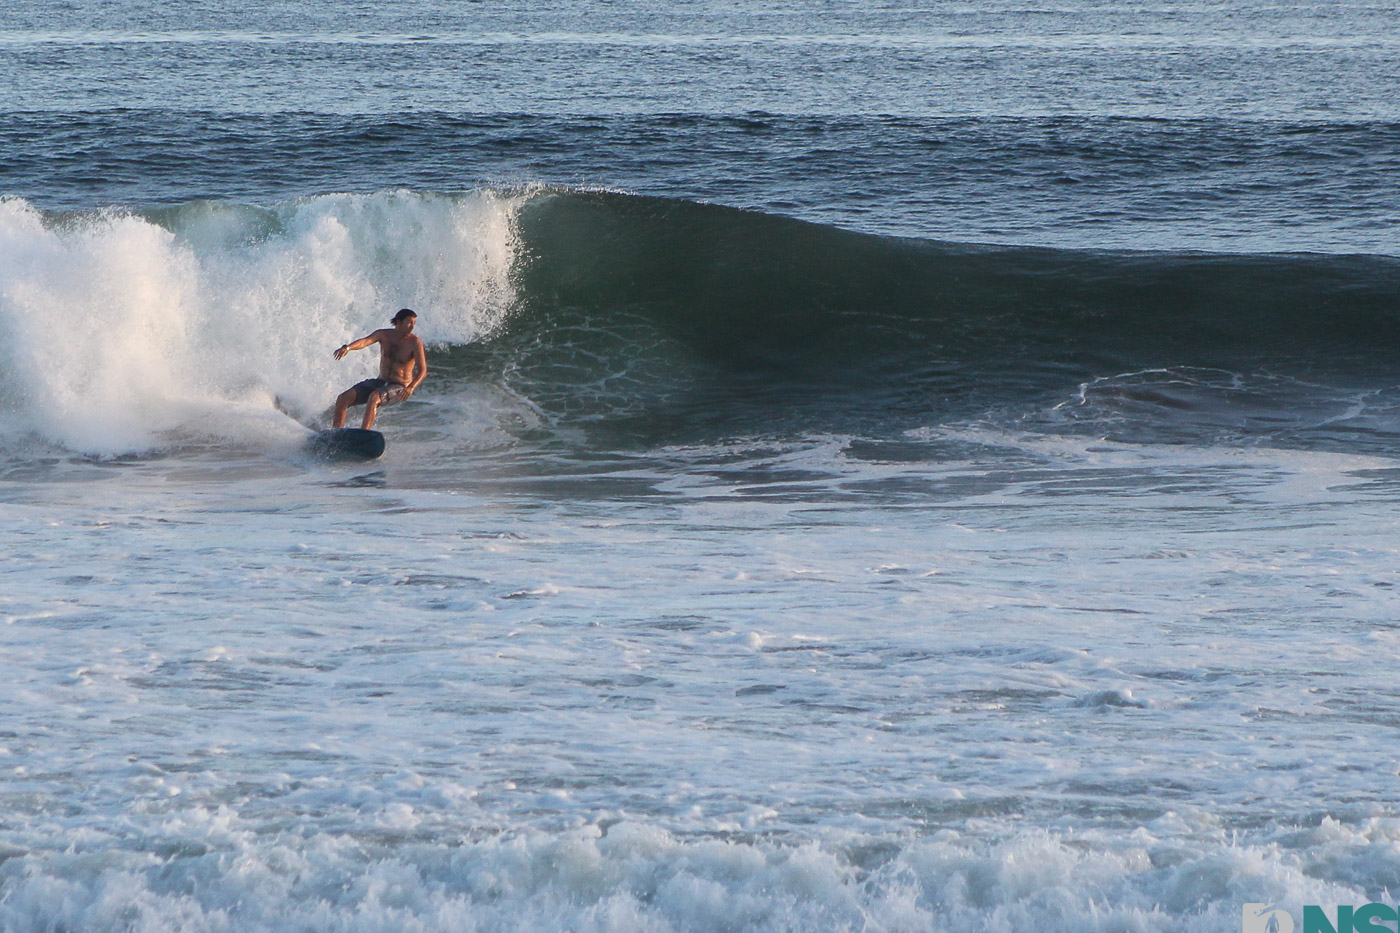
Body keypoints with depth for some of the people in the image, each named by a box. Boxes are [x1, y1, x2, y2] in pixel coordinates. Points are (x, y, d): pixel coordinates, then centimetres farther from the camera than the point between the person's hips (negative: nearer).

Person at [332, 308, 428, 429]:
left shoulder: (414, 342, -12)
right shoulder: (384, 335, 0)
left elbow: (423, 371, -19)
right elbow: (365, 341, -18)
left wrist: (412, 387, -39)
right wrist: (348, 347, -41)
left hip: (399, 388, -6)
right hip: (380, 382, 6)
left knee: (374, 397, -36)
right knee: (343, 398, -7)